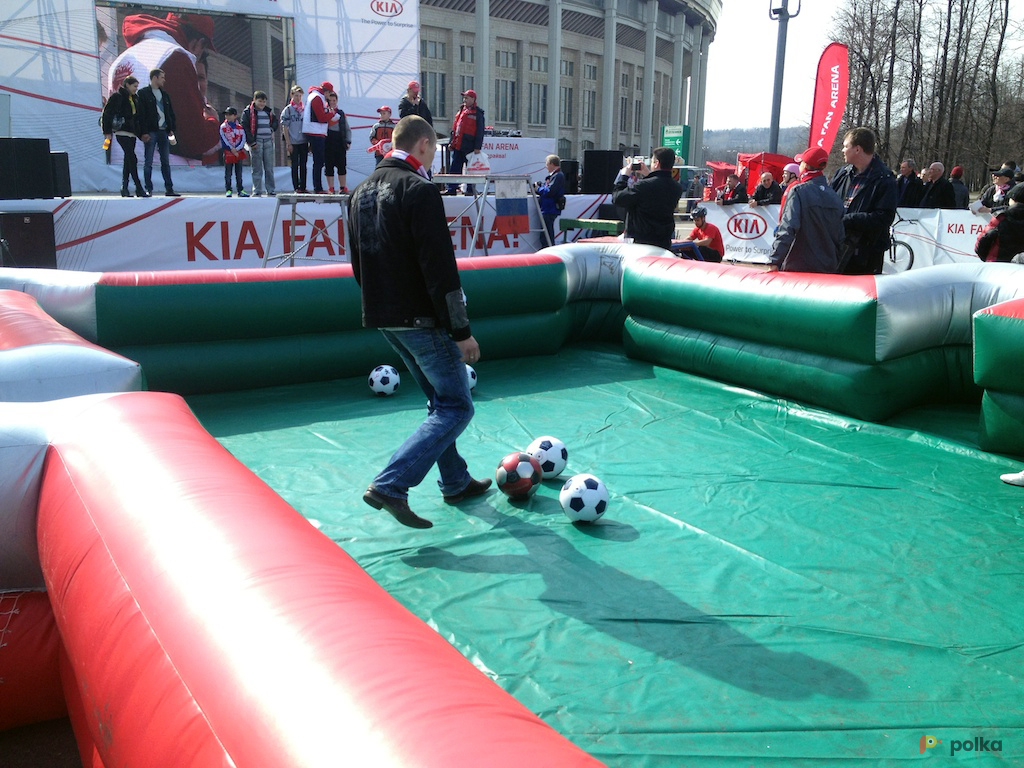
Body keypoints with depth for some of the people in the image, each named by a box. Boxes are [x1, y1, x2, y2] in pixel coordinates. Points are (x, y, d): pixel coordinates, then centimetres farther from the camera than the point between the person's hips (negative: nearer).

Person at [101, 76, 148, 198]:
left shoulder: (135, 98, 15)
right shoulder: (117, 97, -6)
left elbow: (137, 116, 20)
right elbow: (106, 114, -8)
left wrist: (140, 132, 13)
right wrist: (107, 131, -12)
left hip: (132, 133, 7)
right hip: (122, 132, -7)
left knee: (128, 160, 8)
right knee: (132, 159, -13)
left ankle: (124, 189, 14)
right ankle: (139, 189, -13)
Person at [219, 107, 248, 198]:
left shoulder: (240, 127, 3)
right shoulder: (223, 127, 0)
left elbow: (243, 140, -2)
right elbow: (224, 141, -5)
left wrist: (236, 149, -13)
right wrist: (231, 149, -14)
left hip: (239, 153, 1)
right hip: (228, 153, -1)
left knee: (239, 173, 7)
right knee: (228, 173, 1)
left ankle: (240, 190, 12)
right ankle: (228, 190, 7)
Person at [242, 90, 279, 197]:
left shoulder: (269, 111, 15)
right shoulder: (248, 112, 1)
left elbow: (276, 121, 31)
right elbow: (245, 127, -5)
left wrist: (272, 129, 11)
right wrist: (251, 142, -12)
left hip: (268, 141, 4)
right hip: (256, 142, -4)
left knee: (269, 168, 5)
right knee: (257, 168, -3)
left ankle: (271, 191, 9)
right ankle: (257, 192, 0)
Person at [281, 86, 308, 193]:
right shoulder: (287, 110, 1)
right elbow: (285, 128, -2)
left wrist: (310, 141, 9)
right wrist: (288, 143, -9)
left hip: (304, 142, 3)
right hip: (293, 143, -3)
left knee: (303, 165, 6)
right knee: (295, 165, 0)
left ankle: (303, 187, 11)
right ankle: (296, 187, 5)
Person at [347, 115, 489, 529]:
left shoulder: (362, 191, 12)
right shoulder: (419, 190, -16)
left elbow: (359, 264, 19)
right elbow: (440, 269, -20)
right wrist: (462, 330, -17)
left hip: (383, 319, 9)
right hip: (422, 319, -9)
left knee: (441, 401, 21)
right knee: (456, 407, -2)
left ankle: (456, 482, 29)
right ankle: (390, 485, -12)